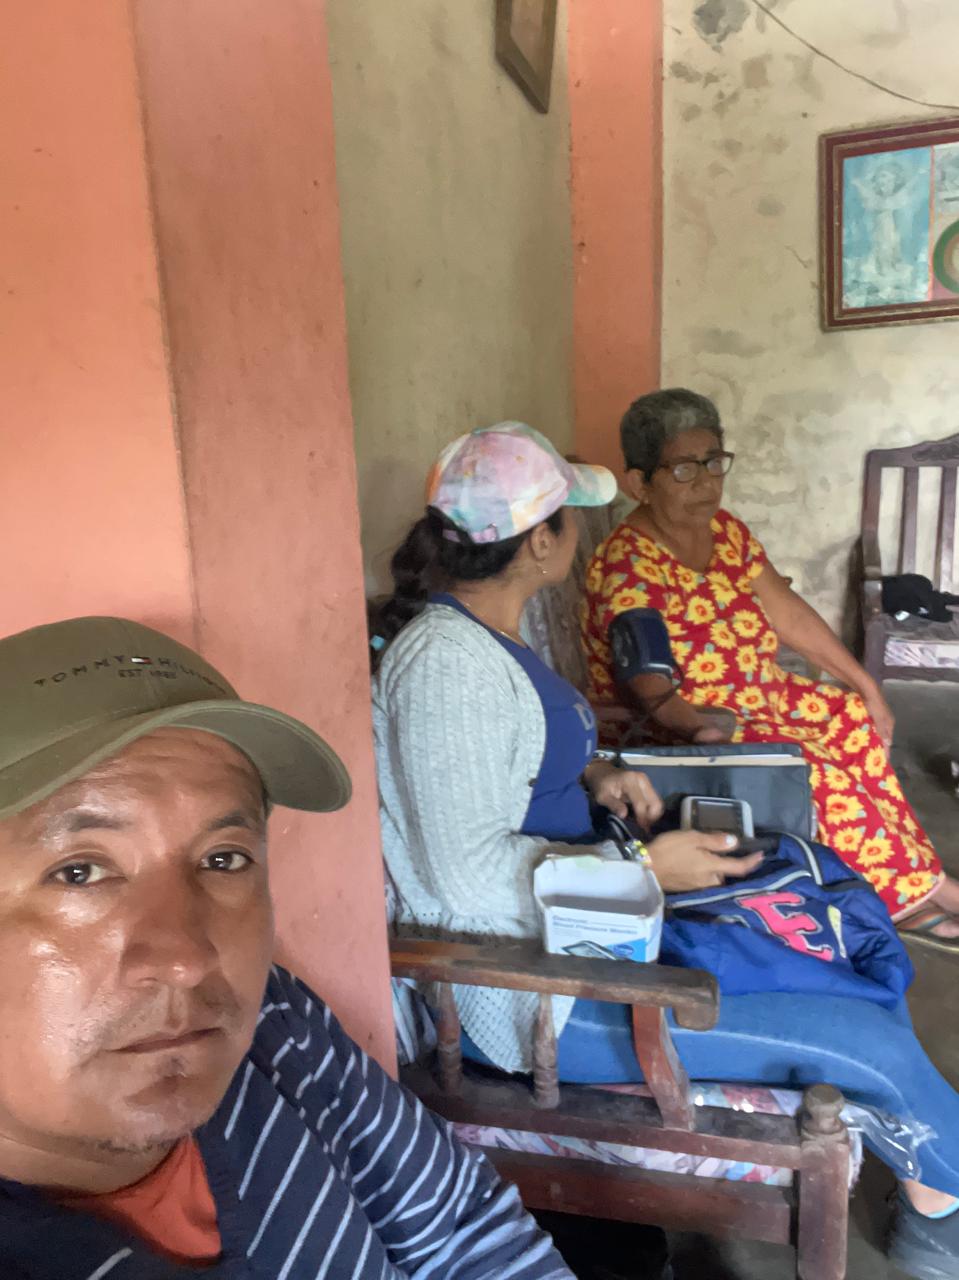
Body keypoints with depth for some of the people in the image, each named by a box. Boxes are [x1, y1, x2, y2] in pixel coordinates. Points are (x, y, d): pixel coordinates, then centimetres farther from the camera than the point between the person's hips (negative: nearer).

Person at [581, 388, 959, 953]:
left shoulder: (723, 528, 1)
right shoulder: (628, 568, -24)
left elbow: (790, 614, 4)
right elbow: (651, 695, -29)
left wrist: (867, 686, 4)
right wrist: (703, 726, -48)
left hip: (754, 694, 9)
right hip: (679, 729, -8)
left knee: (857, 720, -1)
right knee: (818, 773, -20)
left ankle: (909, 896, 6)